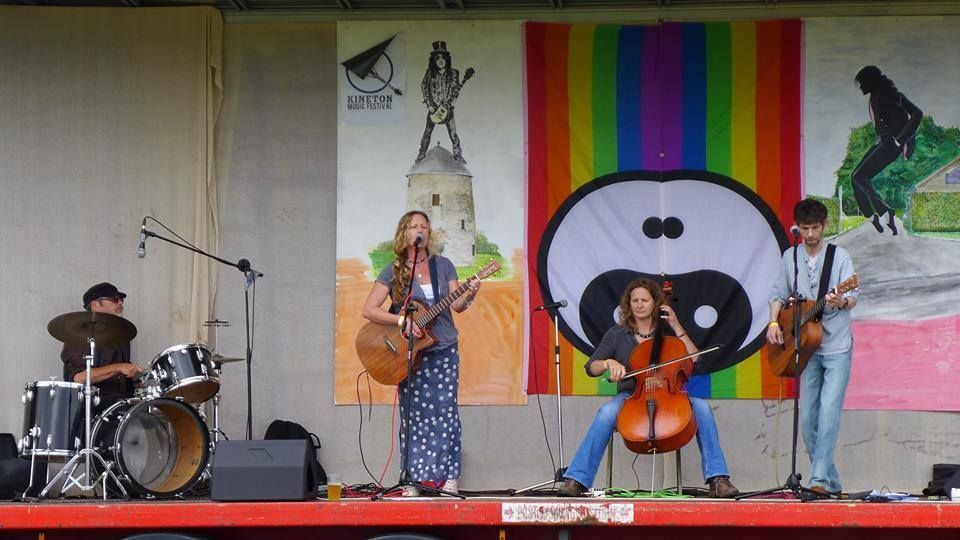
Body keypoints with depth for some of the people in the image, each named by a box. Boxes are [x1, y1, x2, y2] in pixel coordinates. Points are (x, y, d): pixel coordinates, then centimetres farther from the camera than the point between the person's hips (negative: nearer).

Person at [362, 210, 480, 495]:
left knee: (445, 411, -3)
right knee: (414, 415, -3)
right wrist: (402, 320, -17)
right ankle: (416, 479, 0)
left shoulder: (443, 265, 8)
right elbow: (369, 310, -4)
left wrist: (469, 296, -18)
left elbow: (456, 305, 3)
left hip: (444, 349, 1)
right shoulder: (393, 272, 1)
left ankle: (449, 477, -1)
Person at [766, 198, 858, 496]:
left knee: (828, 413, -15)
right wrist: (774, 322, -2)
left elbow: (852, 297, -11)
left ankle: (819, 479, -19)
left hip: (836, 348, -4)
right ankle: (831, 482, 12)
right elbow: (778, 294, 15)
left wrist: (842, 302, -34)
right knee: (808, 418, 4)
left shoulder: (839, 257, -3)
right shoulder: (790, 257, 9)